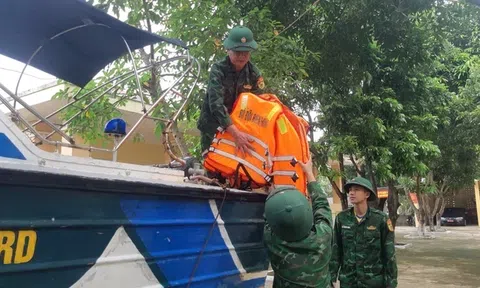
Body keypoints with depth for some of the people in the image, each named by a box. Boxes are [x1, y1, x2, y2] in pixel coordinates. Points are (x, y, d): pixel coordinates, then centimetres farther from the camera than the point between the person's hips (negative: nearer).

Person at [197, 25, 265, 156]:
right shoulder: (218, 70, -19)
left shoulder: (254, 73, -7)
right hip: (213, 125, -3)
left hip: (239, 125, 3)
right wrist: (235, 133, -41)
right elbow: (216, 104, -31)